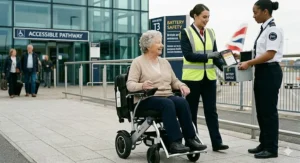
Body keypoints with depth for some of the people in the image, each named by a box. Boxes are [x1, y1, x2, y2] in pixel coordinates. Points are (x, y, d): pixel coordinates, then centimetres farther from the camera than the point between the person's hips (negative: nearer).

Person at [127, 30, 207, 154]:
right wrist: (142, 86, -31)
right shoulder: (138, 62, 1)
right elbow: (130, 84, -9)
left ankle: (190, 139, -25)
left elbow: (174, 81, 19)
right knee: (168, 104, -35)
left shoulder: (164, 62, 19)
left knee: (182, 102, -26)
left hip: (167, 97, 5)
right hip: (147, 99, -5)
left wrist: (181, 86, -4)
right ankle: (175, 142, -36)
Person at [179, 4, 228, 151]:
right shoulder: (186, 33, -4)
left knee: (211, 110, 5)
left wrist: (223, 67, -8)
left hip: (209, 77, 4)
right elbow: (188, 55, -14)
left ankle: (217, 143, 8)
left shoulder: (210, 33, 10)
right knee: (191, 111, 6)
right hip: (192, 77, -4)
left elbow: (215, 54, 8)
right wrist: (208, 56, -22)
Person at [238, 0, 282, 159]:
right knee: (261, 110, 13)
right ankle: (264, 144, 24)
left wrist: (249, 63, -20)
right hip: (261, 72, 9)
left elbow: (270, 54, -21)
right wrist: (246, 59, 10)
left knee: (269, 110, -2)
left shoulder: (273, 29, -13)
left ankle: (272, 148, 8)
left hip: (270, 72, -9)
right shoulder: (264, 29, 14)